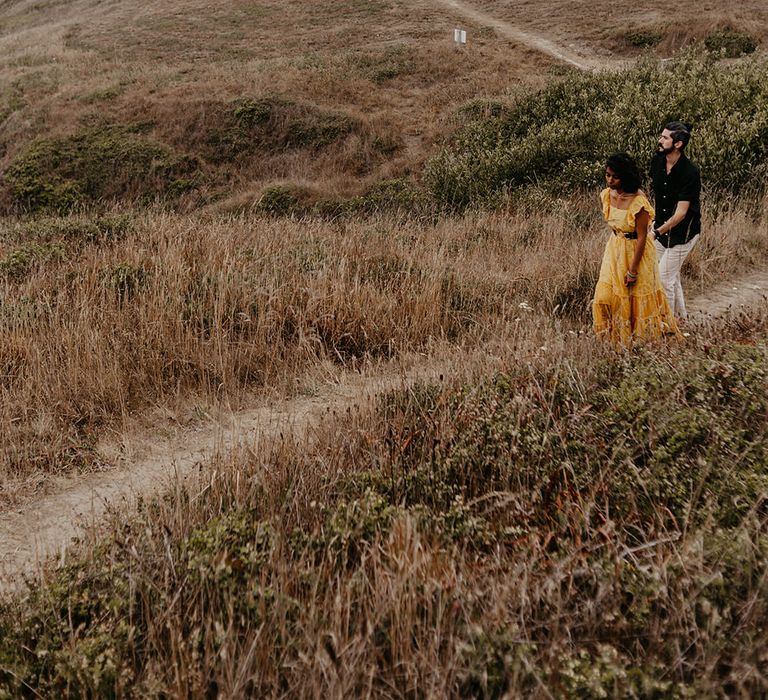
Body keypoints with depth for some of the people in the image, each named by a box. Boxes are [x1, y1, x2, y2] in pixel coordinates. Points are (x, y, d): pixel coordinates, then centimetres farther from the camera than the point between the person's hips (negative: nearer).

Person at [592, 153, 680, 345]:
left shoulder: (638, 201, -25)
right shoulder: (606, 195, -6)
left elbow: (642, 238, -21)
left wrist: (632, 271, -18)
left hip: (636, 252, -6)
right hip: (615, 250, 6)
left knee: (638, 299, 8)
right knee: (605, 296, 5)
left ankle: (641, 339, 27)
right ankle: (617, 336, 25)